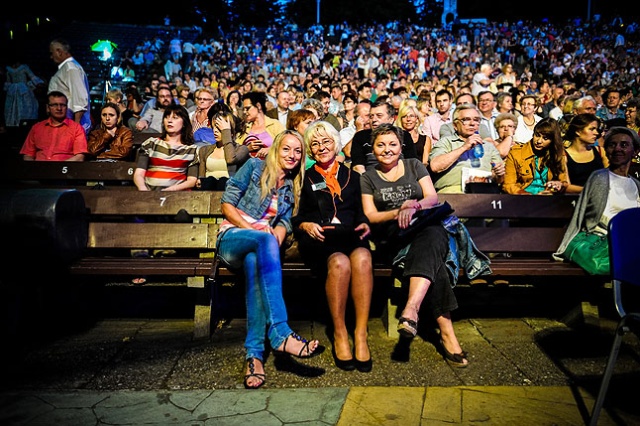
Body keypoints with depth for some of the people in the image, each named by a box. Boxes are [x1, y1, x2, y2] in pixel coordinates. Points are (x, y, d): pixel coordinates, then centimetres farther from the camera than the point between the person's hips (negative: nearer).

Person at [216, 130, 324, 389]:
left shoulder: (293, 188, 19)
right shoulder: (254, 167, 7)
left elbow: (285, 223, 10)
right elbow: (227, 204, 1)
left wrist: (275, 242, -13)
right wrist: (253, 229, -12)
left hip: (258, 248, 3)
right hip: (232, 238, -2)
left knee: (254, 262, -38)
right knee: (266, 240, -38)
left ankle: (254, 353, -46)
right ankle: (281, 334, -49)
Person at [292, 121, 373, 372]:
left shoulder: (352, 176, 26)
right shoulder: (304, 178, 21)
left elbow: (361, 211, 19)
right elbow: (293, 217, 13)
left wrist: (364, 224, -3)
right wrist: (305, 225, -7)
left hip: (350, 236, 2)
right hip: (317, 239, -1)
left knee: (362, 258, -36)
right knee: (339, 262, -36)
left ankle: (361, 335, -30)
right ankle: (339, 334, -22)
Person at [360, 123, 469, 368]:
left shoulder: (414, 166, 19)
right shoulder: (368, 178, 17)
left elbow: (433, 198, 6)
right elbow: (370, 216, 6)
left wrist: (414, 206, -16)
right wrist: (397, 213, -12)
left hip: (425, 227, 2)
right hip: (391, 240, -1)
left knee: (432, 238, -38)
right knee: (431, 257, -34)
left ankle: (411, 309, -52)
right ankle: (446, 332, -37)